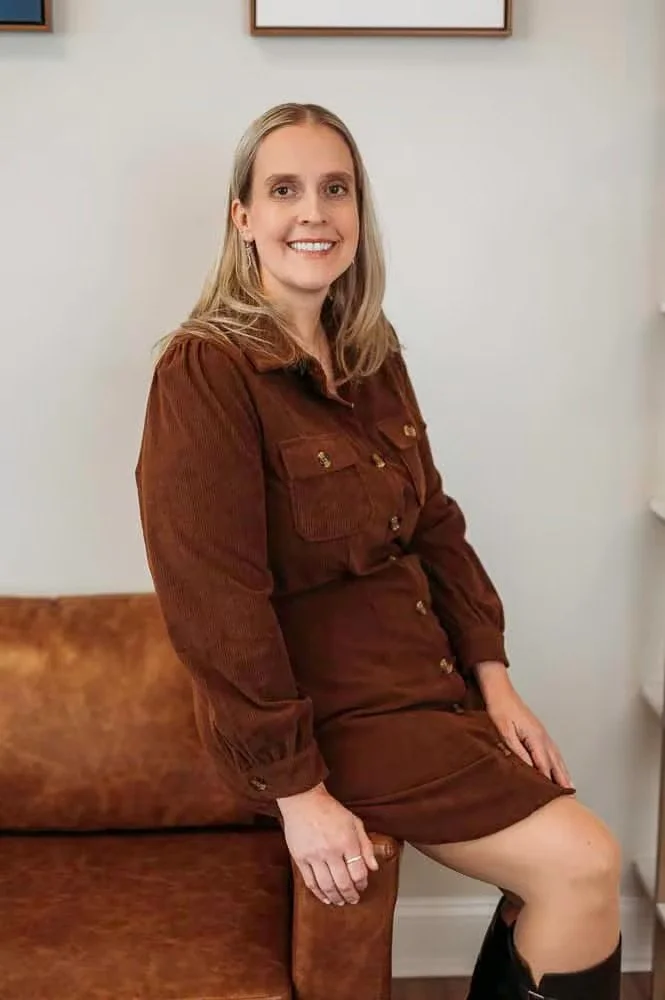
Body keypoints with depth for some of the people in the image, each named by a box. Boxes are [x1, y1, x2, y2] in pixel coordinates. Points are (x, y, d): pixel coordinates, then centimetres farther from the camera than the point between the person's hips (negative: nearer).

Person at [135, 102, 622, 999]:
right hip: (322, 707, -7)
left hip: (430, 678, 7)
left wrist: (493, 678, 3)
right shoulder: (206, 371, -17)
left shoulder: (373, 357, 7)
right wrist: (297, 789, -19)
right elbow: (215, 601, -20)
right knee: (584, 867, -10)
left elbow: (433, 522, 12)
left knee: (563, 875, 0)